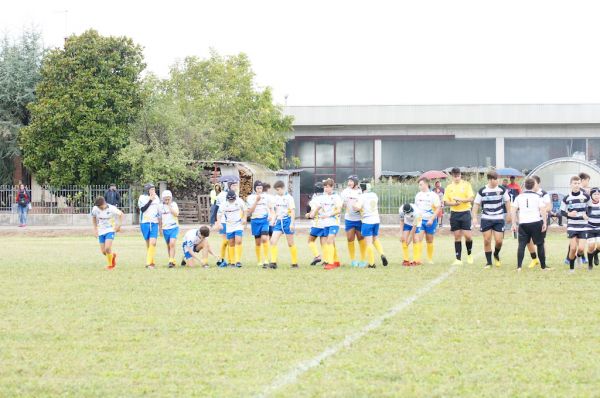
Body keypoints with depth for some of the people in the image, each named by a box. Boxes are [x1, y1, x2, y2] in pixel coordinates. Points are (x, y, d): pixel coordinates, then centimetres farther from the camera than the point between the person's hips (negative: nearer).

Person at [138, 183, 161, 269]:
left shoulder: (156, 198, 11)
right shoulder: (142, 198, -1)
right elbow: (143, 209, -14)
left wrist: (160, 223, 21)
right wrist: (150, 200, -17)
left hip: (154, 223, 2)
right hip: (145, 223, -2)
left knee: (153, 243, -14)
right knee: (148, 244, 4)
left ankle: (149, 263, -16)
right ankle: (151, 262, 13)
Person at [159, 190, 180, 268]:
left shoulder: (174, 204, 0)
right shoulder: (161, 206, 6)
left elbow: (176, 214, -15)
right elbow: (160, 218, 13)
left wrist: (169, 205, -16)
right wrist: (160, 229, 14)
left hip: (174, 227, -3)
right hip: (165, 228, 3)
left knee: (172, 243, -18)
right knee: (168, 245, 8)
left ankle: (171, 261, -19)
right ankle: (172, 261, 18)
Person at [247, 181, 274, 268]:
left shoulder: (266, 196, 4)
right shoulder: (250, 198, 3)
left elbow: (271, 208, 12)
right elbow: (250, 211, -4)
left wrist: (271, 215, -8)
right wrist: (256, 201, -12)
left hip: (265, 220, -1)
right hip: (255, 221, 1)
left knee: (264, 239, -18)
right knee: (257, 242, 7)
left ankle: (266, 260, -17)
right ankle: (259, 261, 17)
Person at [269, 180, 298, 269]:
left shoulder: (288, 197, -8)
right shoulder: (276, 198, 10)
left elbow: (292, 211, -11)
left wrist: (292, 223, -17)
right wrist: (273, 220, 9)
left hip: (287, 220, -6)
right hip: (279, 221, 6)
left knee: (290, 243, 3)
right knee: (273, 241, -10)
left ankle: (295, 263, 14)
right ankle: (273, 262, -12)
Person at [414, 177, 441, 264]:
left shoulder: (433, 195, -6)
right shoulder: (418, 195, 8)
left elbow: (438, 209, -8)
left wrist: (431, 219, -16)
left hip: (430, 221, -3)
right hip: (420, 220, 3)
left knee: (429, 240, 7)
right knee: (418, 239, -11)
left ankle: (430, 259, 19)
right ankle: (417, 259, -17)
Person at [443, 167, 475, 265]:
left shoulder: (466, 185, -1)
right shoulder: (449, 187, 7)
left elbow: (471, 198, -9)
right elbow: (445, 202, 6)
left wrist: (461, 200, -24)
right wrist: (453, 203, -13)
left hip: (465, 212, -3)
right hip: (454, 213, 3)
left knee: (467, 235, -8)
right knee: (457, 236, 4)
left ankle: (469, 254, 17)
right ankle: (458, 259, 7)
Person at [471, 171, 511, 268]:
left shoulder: (502, 190, -2)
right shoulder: (482, 191, -4)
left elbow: (507, 202, 9)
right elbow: (476, 204, 2)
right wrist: (474, 217, -6)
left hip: (499, 219, 0)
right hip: (486, 219, 0)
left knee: (499, 240, -4)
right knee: (487, 241, -1)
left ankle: (496, 255, 27)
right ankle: (488, 262, 11)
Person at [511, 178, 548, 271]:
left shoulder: (519, 197, 8)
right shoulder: (538, 197, 1)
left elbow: (513, 210, 3)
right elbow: (542, 210, -8)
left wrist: (514, 224, 6)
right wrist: (544, 223, -4)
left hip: (523, 223, 1)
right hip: (536, 222, -1)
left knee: (521, 244, 1)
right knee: (540, 244, 10)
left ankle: (519, 266, -10)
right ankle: (543, 266, 15)